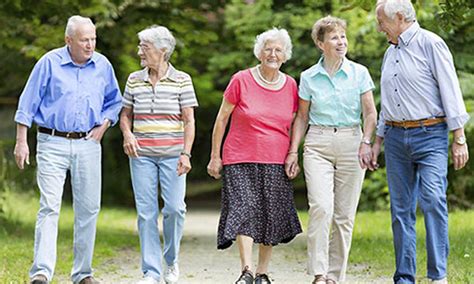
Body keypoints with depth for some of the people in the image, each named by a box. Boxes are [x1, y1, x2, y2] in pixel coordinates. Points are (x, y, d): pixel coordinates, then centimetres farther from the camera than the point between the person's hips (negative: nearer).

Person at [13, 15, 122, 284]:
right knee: (49, 206, -12)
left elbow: (114, 102, 19)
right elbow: (28, 103, -1)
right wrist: (21, 141, -4)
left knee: (88, 208, 5)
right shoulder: (49, 63, -4)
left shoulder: (103, 65, 6)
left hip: (88, 145, 4)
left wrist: (103, 126, 3)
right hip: (53, 143, -3)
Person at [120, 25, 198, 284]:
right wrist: (127, 134, -5)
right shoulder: (134, 80, 9)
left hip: (172, 154, -2)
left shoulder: (181, 80, 1)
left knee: (174, 207, -12)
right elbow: (125, 114, 16)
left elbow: (189, 121, -1)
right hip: (141, 155, 2)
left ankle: (171, 258, 14)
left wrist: (186, 154, -9)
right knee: (146, 212, -1)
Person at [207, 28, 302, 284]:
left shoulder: (290, 85, 6)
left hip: (276, 163, 3)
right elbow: (221, 119, 2)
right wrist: (215, 156, 2)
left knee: (272, 216, 2)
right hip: (241, 160, -3)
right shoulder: (241, 80, -3)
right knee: (244, 210, -15)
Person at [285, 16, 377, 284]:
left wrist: (366, 142, -13)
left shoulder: (359, 73, 4)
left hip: (350, 144, 1)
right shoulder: (309, 77, 6)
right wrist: (293, 151, 5)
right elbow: (302, 117, 12)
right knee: (321, 207, -18)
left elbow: (370, 113, 2)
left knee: (345, 214, 1)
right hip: (318, 145, -1)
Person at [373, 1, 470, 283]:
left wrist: (459, 139, -14)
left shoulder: (430, 44, -5)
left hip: (429, 135, -7)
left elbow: (450, 91, -9)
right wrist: (378, 140, 22)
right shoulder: (391, 52, 17)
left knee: (433, 200, -19)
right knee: (401, 209, 5)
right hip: (396, 137, 7)